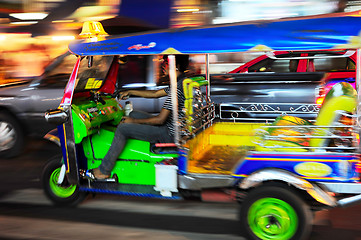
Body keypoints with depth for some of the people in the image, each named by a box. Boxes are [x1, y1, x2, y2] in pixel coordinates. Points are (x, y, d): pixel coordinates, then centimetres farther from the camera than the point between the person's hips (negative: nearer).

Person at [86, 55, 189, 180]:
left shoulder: (178, 87, -25)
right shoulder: (181, 82, 7)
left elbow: (160, 119, -23)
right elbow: (155, 93, 19)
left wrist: (134, 121, -10)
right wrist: (130, 92, 20)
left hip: (170, 134, -10)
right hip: (171, 126, 10)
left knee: (123, 128, -9)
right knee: (134, 114, 19)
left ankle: (103, 171, 1)